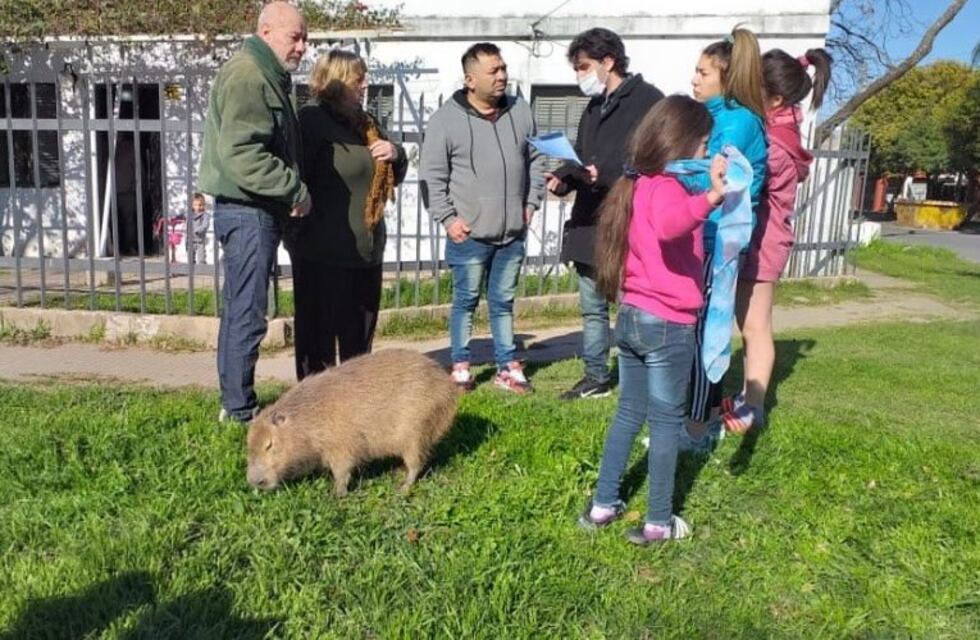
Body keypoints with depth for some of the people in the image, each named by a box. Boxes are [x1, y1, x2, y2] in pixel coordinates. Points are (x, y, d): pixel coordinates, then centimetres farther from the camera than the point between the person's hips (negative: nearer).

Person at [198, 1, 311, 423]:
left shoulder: (267, 77, 20)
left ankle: (234, 402, 25)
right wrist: (295, 190, -18)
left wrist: (292, 191, 12)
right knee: (247, 314, -6)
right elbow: (240, 153, -24)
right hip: (248, 210, -11)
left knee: (239, 310, 15)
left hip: (256, 210, 11)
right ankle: (240, 411, 2)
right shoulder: (247, 76, -14)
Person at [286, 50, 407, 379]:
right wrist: (300, 234, -22)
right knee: (318, 331, 2)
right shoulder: (311, 121, -10)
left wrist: (396, 155, 1)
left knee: (359, 333, 18)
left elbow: (392, 178, 22)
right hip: (322, 252, -8)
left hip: (365, 249, 8)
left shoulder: (364, 123, 16)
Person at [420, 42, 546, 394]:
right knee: (466, 301, 8)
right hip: (469, 233, -3)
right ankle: (460, 366, 21)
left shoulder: (520, 112, 6)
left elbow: (535, 161, 16)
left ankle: (508, 367, 23)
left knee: (503, 301, 13)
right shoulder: (447, 118, -6)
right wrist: (448, 218, -10)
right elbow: (432, 175, -5)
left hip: (513, 233, 4)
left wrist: (531, 203, 8)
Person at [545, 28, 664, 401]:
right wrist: (564, 177, 2)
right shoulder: (594, 107, 19)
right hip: (589, 224, 9)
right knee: (592, 307, 16)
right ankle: (596, 378, 28)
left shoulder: (648, 100, -9)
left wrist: (606, 174, -24)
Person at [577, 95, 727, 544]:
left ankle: (602, 505, 24)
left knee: (629, 413, 18)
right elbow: (669, 225, -40)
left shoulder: (636, 185, 11)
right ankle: (659, 522, 14)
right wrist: (710, 197, -48)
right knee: (667, 422, 4)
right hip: (668, 325, -8)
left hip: (631, 317, 8)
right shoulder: (667, 187, -17)